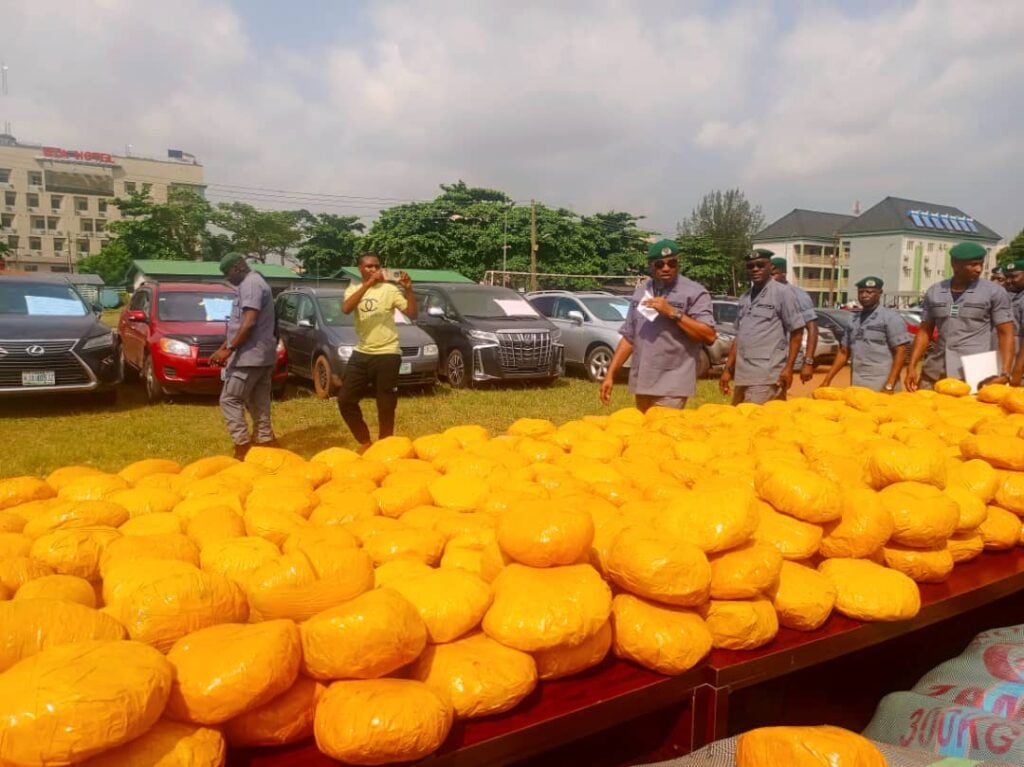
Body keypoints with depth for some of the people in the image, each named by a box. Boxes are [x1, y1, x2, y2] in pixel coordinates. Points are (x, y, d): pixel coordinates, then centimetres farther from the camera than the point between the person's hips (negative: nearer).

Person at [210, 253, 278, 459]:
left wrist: (229, 349, -19)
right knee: (258, 405, 10)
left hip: (250, 355, -10)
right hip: (261, 356, 10)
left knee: (230, 400, -6)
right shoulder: (251, 284, 21)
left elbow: (249, 323, -22)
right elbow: (239, 324, 25)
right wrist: (223, 348, 22)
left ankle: (242, 449, -8)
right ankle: (267, 444, 11)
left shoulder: (251, 284, -12)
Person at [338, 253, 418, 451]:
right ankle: (364, 442, 20)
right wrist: (368, 284, -24)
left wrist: (409, 289, -23)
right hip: (361, 354, 3)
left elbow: (412, 314, -9)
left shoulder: (390, 289, -1)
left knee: (386, 406, 2)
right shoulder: (354, 289, 6)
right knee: (345, 400, 3)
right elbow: (346, 309, -17)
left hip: (387, 355, -3)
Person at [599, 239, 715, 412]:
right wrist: (610, 374, 8)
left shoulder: (694, 292, -4)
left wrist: (672, 312, -16)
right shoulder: (640, 292, 12)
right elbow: (629, 337, 14)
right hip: (642, 383, 6)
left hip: (672, 386, -5)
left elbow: (709, 336, -13)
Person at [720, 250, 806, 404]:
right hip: (742, 375, 7)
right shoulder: (744, 298, 16)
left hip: (767, 377, -7)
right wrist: (728, 369, 16)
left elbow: (797, 332, -3)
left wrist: (788, 368, -11)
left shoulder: (782, 292, -2)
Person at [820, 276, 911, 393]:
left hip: (881, 388, -5)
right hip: (857, 387, 5)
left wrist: (889, 386, -17)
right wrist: (827, 380, 11)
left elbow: (900, 352, -7)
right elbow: (843, 353, 19)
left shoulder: (890, 317, -1)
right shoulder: (854, 320, 15)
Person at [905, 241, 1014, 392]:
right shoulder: (933, 292, 10)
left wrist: (1005, 374, -11)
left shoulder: (994, 292, 1)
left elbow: (1006, 334, -1)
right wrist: (912, 366, 5)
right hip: (935, 374, 3)